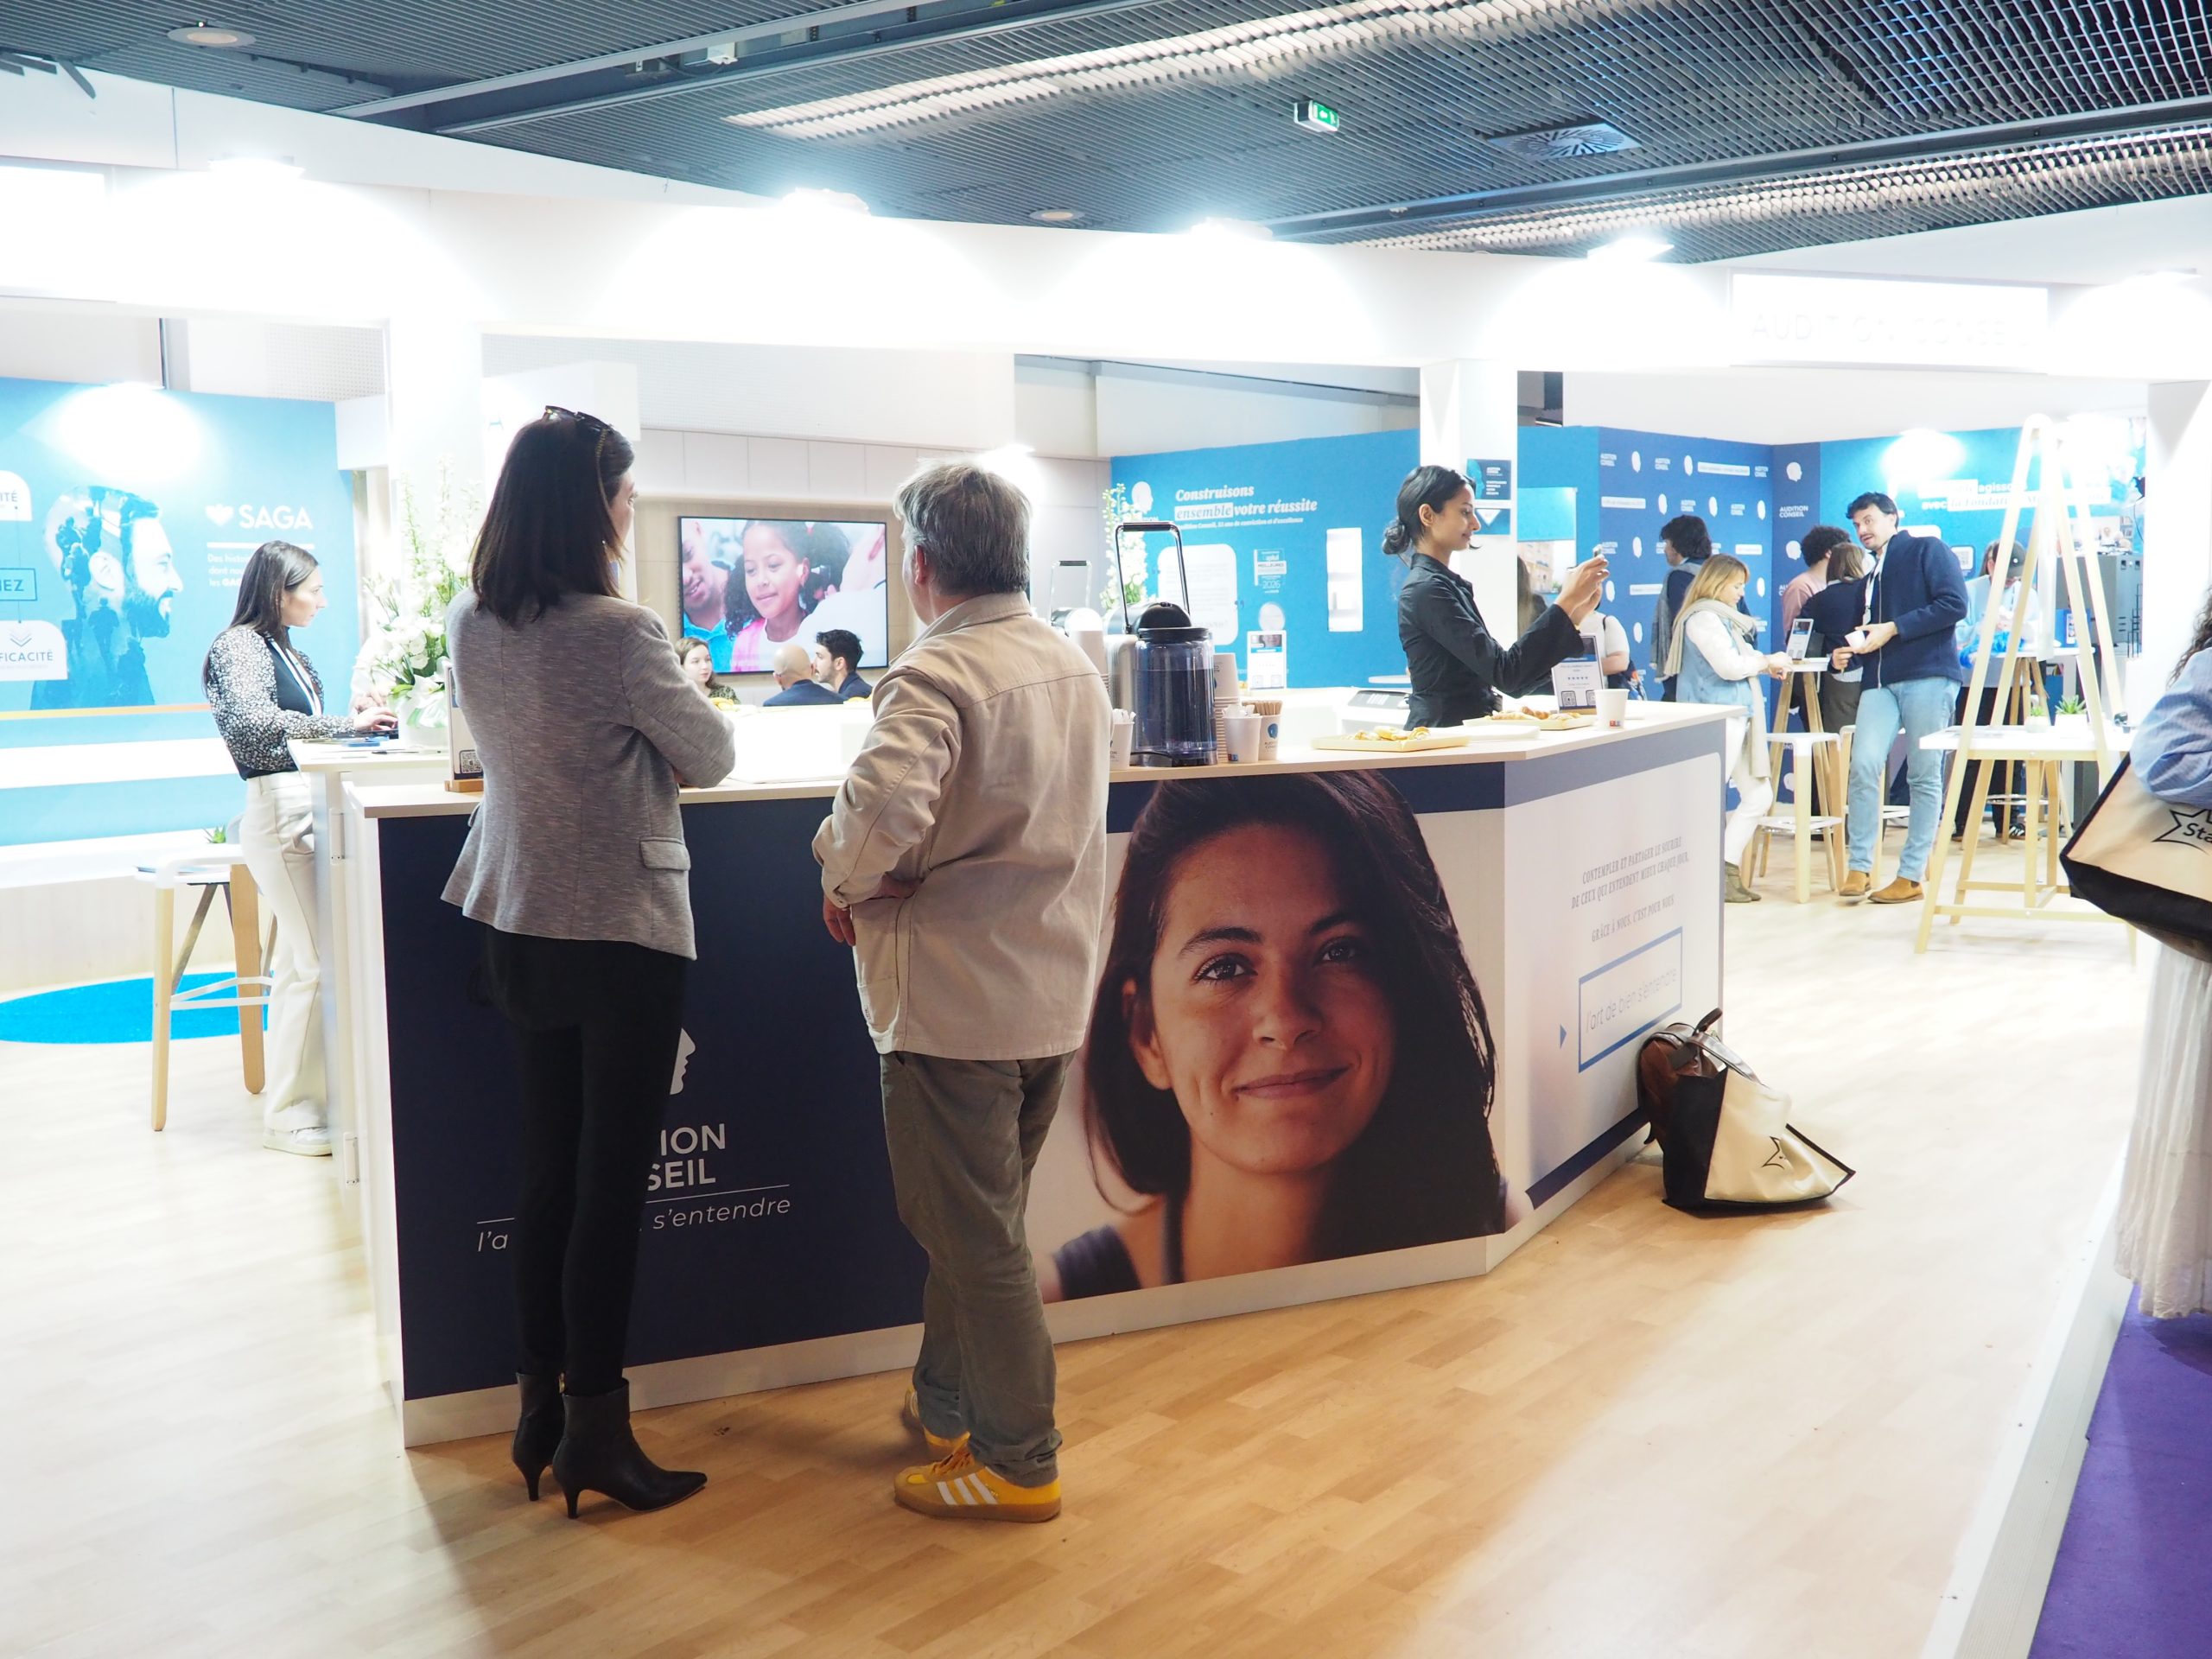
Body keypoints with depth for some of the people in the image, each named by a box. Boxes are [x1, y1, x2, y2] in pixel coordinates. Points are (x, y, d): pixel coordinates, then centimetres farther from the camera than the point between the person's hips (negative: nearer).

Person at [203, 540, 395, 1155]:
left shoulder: (286, 651, 17)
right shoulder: (238, 645, -9)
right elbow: (253, 719, -25)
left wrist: (355, 717, 8)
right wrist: (345, 725, -24)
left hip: (308, 809, 9)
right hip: (279, 810, -9)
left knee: (299, 962, 13)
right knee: (317, 961, -9)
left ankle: (293, 1099, 21)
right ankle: (289, 1115, -2)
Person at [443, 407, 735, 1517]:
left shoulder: (469, 626, 2)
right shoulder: (618, 633, -19)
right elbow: (711, 758, -5)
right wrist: (672, 698, 15)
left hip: (520, 923, 7)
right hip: (623, 926, -7)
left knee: (547, 1168, 14)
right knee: (613, 1177, 1)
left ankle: (541, 1405, 23)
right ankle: (595, 1421, 7)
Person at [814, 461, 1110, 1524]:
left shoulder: (934, 677, -19)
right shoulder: (1075, 667, 8)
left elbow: (884, 804, -36)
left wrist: (847, 879, -14)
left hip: (956, 997, -8)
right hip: (1054, 990, 8)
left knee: (976, 1237, 4)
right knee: (978, 1218, 22)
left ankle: (1017, 1462, 16)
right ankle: (947, 1404, 37)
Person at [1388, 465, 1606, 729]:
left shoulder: (1452, 586, 17)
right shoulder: (1425, 590, -10)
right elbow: (1505, 673, -17)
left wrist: (1574, 615, 7)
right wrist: (1567, 602, -14)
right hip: (1440, 737, -8)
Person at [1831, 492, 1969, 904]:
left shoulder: (1926, 551, 5)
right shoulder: (1870, 579, 26)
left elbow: (1955, 603, -8)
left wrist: (1894, 628, -11)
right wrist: (1847, 654, 9)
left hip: (1928, 676, -6)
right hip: (1880, 682, 6)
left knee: (1925, 778, -1)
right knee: (1864, 765, -14)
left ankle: (1911, 875, 2)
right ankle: (1859, 867, -9)